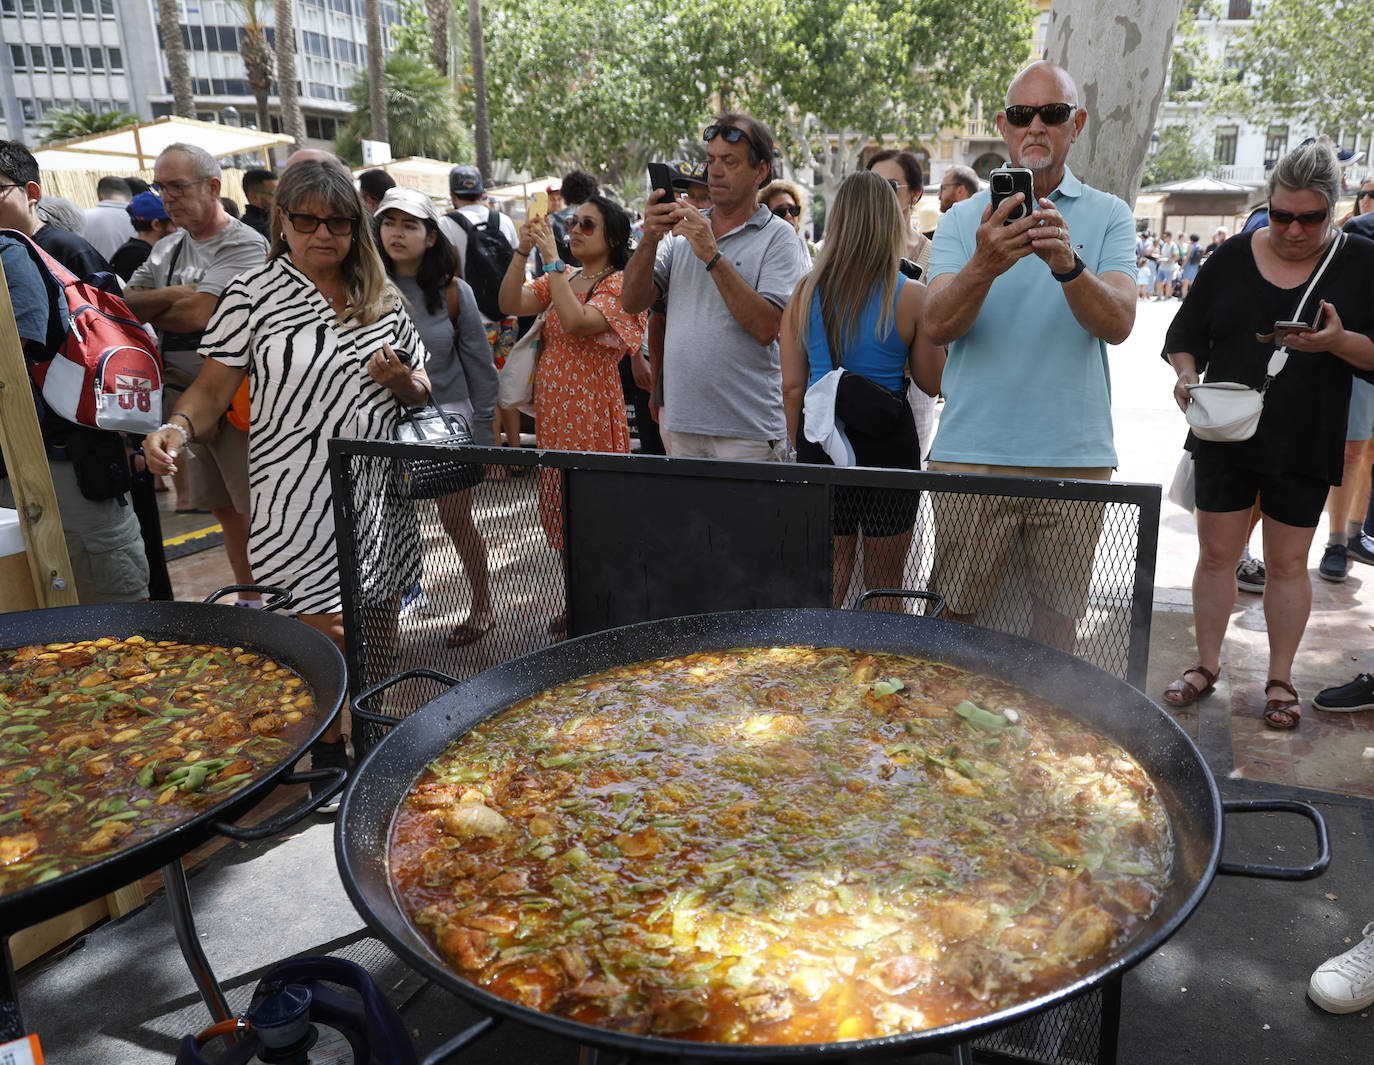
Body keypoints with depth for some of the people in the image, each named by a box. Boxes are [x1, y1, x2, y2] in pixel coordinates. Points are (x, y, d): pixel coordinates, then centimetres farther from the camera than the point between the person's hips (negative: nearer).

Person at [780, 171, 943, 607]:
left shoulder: (806, 291, -1)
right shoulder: (912, 296, -9)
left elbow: (792, 385, 0)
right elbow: (933, 383, -1)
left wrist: (800, 447, 13)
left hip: (820, 437, 3)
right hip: (888, 440, -2)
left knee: (825, 584, 14)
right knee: (885, 587, 13)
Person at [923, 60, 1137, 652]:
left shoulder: (1108, 217, 7)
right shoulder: (964, 218, 6)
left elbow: (1117, 324, -10)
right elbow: (937, 327, -9)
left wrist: (1068, 265, -29)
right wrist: (984, 266, -29)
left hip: (1075, 458, 1)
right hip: (972, 452, 0)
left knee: (1058, 617, 11)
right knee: (956, 616, 5)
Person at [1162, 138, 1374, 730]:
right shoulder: (1232, 255, 2)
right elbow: (1185, 332, 7)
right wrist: (1186, 374, -12)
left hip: (1305, 446, -1)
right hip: (1225, 434, 1)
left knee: (1287, 562, 6)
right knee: (1216, 552, 7)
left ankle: (1280, 678, 22)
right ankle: (1207, 663, 23)